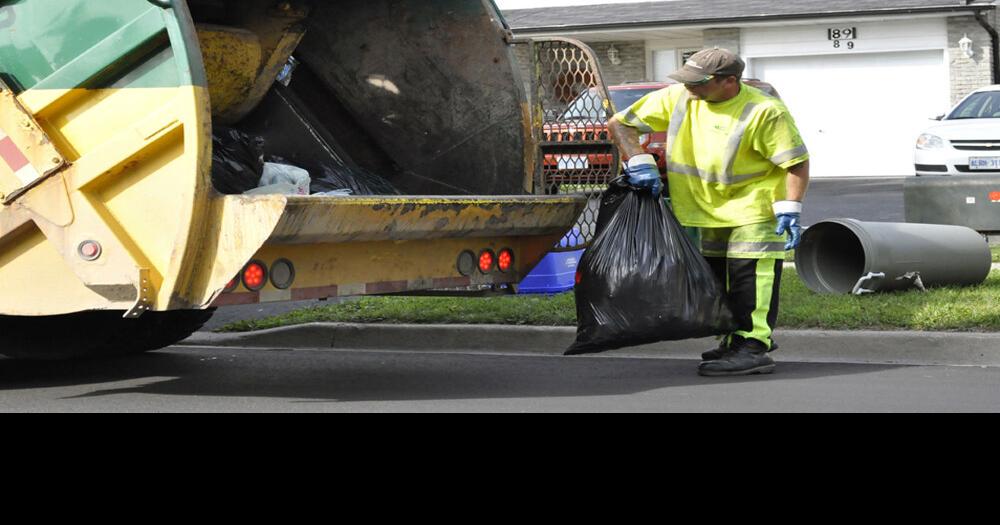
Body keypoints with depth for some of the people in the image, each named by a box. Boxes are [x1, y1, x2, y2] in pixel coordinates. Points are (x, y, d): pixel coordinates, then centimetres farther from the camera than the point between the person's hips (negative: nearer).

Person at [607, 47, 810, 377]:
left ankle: (752, 346, -17)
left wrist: (790, 211, -25)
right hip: (710, 211, 7)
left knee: (749, 275, -16)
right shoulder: (678, 99, -7)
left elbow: (796, 162, -17)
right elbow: (620, 124, -2)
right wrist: (639, 161, -16)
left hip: (754, 205, -7)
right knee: (717, 275, 15)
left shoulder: (764, 112, -20)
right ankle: (734, 340, 28)